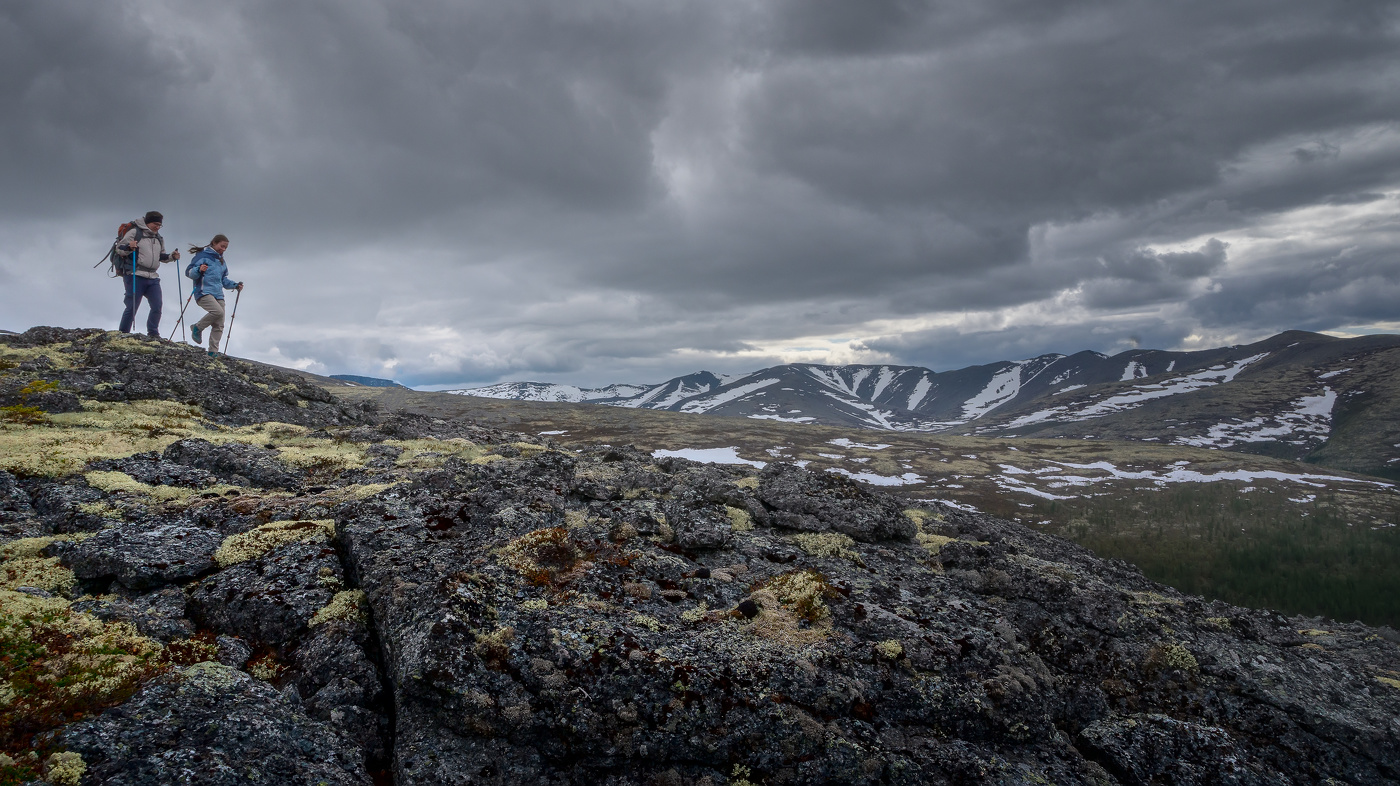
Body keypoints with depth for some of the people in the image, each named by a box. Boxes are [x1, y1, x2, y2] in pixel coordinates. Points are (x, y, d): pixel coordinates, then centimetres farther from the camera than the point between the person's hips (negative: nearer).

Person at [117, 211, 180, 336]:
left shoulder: (159, 239, 21)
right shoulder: (135, 232, 0)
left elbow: (161, 256, 30)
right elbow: (119, 248, 0)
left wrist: (172, 256, 12)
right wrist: (129, 247, -20)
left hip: (153, 278, 6)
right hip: (135, 276, -6)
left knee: (157, 307, -1)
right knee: (132, 307, -7)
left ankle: (153, 333, 11)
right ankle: (123, 334, 2)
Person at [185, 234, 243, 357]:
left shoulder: (221, 261, 25)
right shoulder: (203, 256, 1)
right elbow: (189, 271, -6)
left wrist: (235, 285, 15)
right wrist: (199, 270, -26)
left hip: (218, 295, 7)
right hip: (204, 293, -7)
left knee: (219, 326, -2)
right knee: (218, 311, -31)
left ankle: (213, 352, 0)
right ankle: (197, 328, -7)